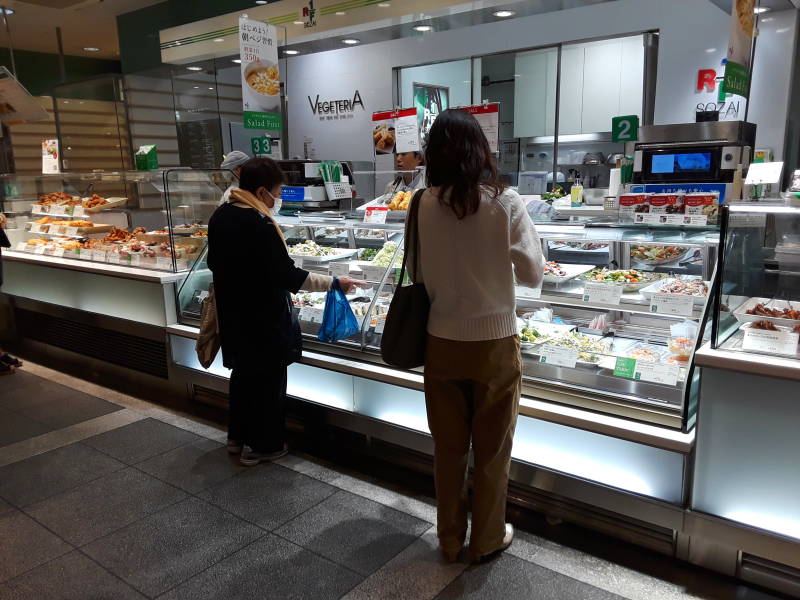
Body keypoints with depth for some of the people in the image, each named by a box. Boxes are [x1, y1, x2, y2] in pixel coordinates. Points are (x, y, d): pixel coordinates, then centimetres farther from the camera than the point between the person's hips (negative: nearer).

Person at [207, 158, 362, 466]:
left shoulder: (220, 215, 1)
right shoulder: (259, 224, -25)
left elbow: (214, 263, 13)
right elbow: (287, 275, -26)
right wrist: (333, 282, -19)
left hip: (233, 315, 8)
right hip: (263, 320, -8)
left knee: (243, 372, 22)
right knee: (268, 380, 8)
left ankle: (238, 436, 37)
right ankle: (260, 445, 22)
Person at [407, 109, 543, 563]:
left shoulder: (424, 206, -7)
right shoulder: (505, 203, -12)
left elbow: (417, 274, 2)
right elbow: (533, 275, -6)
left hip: (443, 343, 2)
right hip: (494, 343, -2)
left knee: (448, 447, 17)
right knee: (492, 448, 16)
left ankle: (451, 538, 35)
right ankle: (488, 539, 33)